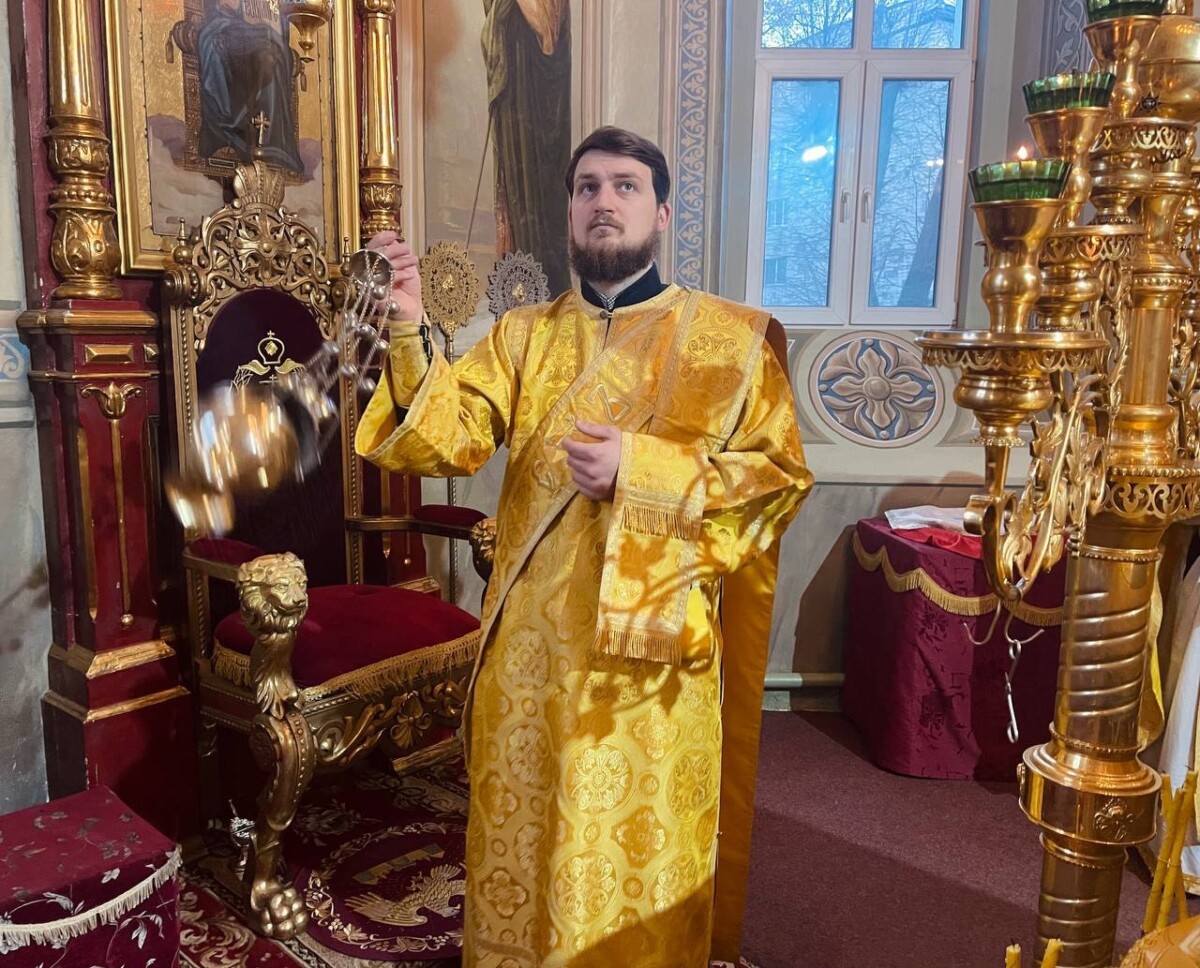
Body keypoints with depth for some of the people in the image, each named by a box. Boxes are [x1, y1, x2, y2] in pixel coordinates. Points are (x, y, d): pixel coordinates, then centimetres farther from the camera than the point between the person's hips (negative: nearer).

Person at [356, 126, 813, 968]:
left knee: (640, 853, 13)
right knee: (527, 843, 17)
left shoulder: (733, 338, -1)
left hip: (652, 646, -2)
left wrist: (642, 471, -18)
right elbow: (452, 438, -6)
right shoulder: (523, 336, 8)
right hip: (533, 643, 3)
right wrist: (409, 331, -22)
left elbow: (780, 477, -7)